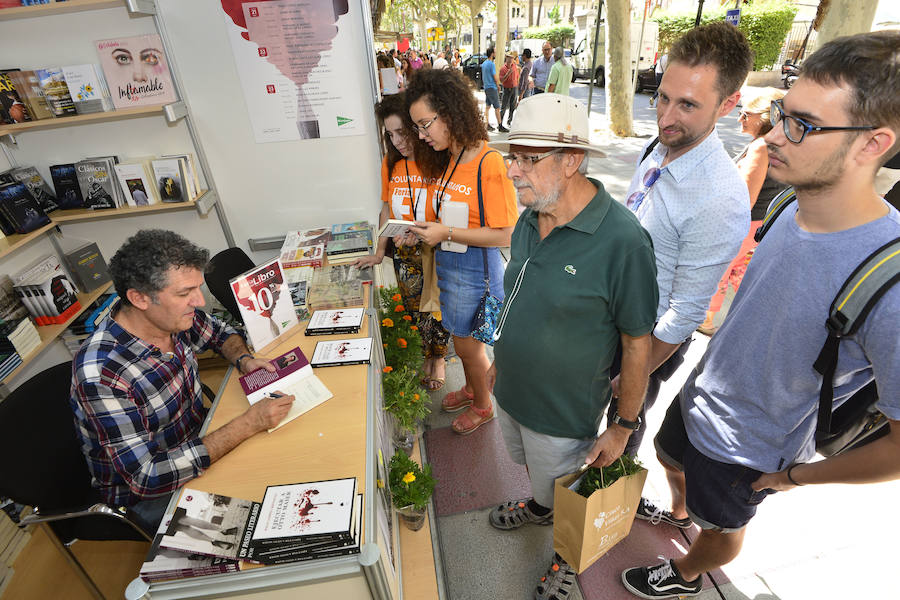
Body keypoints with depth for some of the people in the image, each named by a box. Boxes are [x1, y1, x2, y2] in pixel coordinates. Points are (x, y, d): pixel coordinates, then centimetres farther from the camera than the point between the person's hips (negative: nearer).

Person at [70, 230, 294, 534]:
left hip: (199, 443, 6)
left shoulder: (172, 317, -13)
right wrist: (247, 424, -35)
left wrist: (243, 359, -12)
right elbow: (145, 478, -32)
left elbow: (220, 332, 10)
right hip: (149, 496, -6)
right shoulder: (101, 374, -33)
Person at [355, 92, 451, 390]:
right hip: (404, 256, 4)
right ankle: (425, 356, 42)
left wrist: (421, 233, -29)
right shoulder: (391, 163, 1)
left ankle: (439, 358, 39)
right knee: (414, 312, 17)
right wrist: (380, 252, 9)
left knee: (437, 311, 14)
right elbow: (387, 208, 10)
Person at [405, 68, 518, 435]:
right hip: (447, 263, 7)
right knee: (461, 339, 23)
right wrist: (426, 231, -2)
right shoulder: (446, 159, 5)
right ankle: (471, 388, 50)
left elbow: (505, 235, -23)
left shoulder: (489, 163, -22)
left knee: (468, 345, 11)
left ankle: (482, 406, 38)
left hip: (475, 268, -7)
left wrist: (447, 234, -24)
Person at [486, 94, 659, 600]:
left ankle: (570, 555, 54)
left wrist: (623, 427, -12)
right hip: (512, 392, 6)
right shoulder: (529, 220, -5)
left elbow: (638, 344, -19)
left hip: (564, 413, -6)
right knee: (533, 467, 33)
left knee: (568, 499, 22)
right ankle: (539, 507, 64)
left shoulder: (622, 239, -27)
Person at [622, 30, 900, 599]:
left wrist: (793, 475, -14)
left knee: (720, 525, 25)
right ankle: (676, 511, 67)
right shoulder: (793, 208, -15)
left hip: (746, 451, -5)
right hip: (698, 397, 6)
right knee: (673, 462, 33)